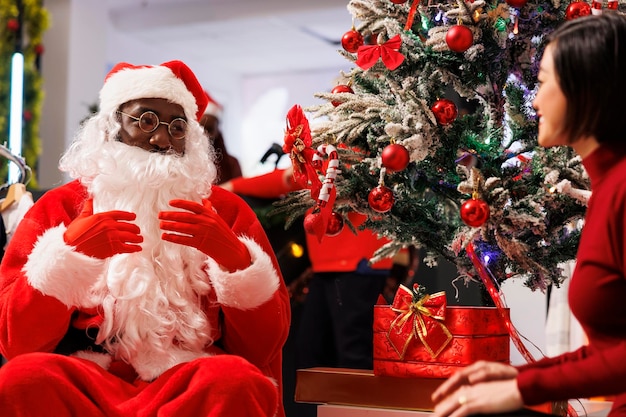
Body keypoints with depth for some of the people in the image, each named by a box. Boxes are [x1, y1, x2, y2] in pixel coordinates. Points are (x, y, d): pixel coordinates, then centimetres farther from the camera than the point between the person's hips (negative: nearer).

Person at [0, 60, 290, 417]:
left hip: (195, 385, -1)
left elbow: (265, 344, 1)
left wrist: (232, 255, -16)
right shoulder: (59, 207, 9)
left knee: (240, 380, -33)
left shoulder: (226, 210, 9)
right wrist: (67, 250, -16)